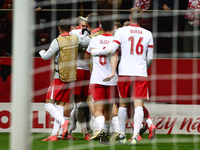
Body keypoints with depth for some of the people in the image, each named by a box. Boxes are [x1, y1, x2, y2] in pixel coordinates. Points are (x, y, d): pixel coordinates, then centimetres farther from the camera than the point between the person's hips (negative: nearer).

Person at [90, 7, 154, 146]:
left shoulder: (121, 31, 0)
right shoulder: (148, 34, 7)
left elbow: (111, 49, -6)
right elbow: (150, 58, 11)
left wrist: (96, 51, 10)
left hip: (124, 72, 0)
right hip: (141, 73, 0)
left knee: (123, 104, 13)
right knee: (138, 105, -5)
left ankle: (122, 135, 17)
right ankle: (135, 135, -19)